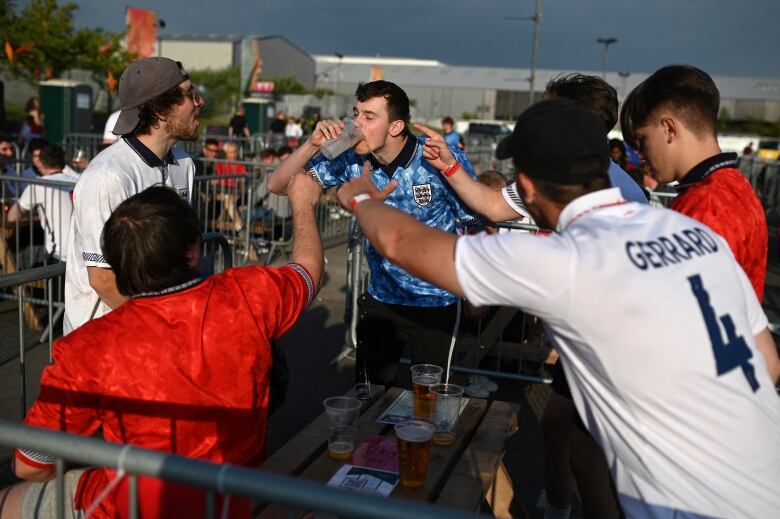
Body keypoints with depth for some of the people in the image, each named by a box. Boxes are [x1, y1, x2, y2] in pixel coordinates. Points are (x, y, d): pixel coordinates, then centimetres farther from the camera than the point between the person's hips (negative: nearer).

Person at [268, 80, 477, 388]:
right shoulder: (352, 161, -10)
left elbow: (477, 221, -7)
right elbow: (278, 185, -7)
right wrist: (312, 145, -21)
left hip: (436, 304, -3)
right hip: (380, 300, 3)